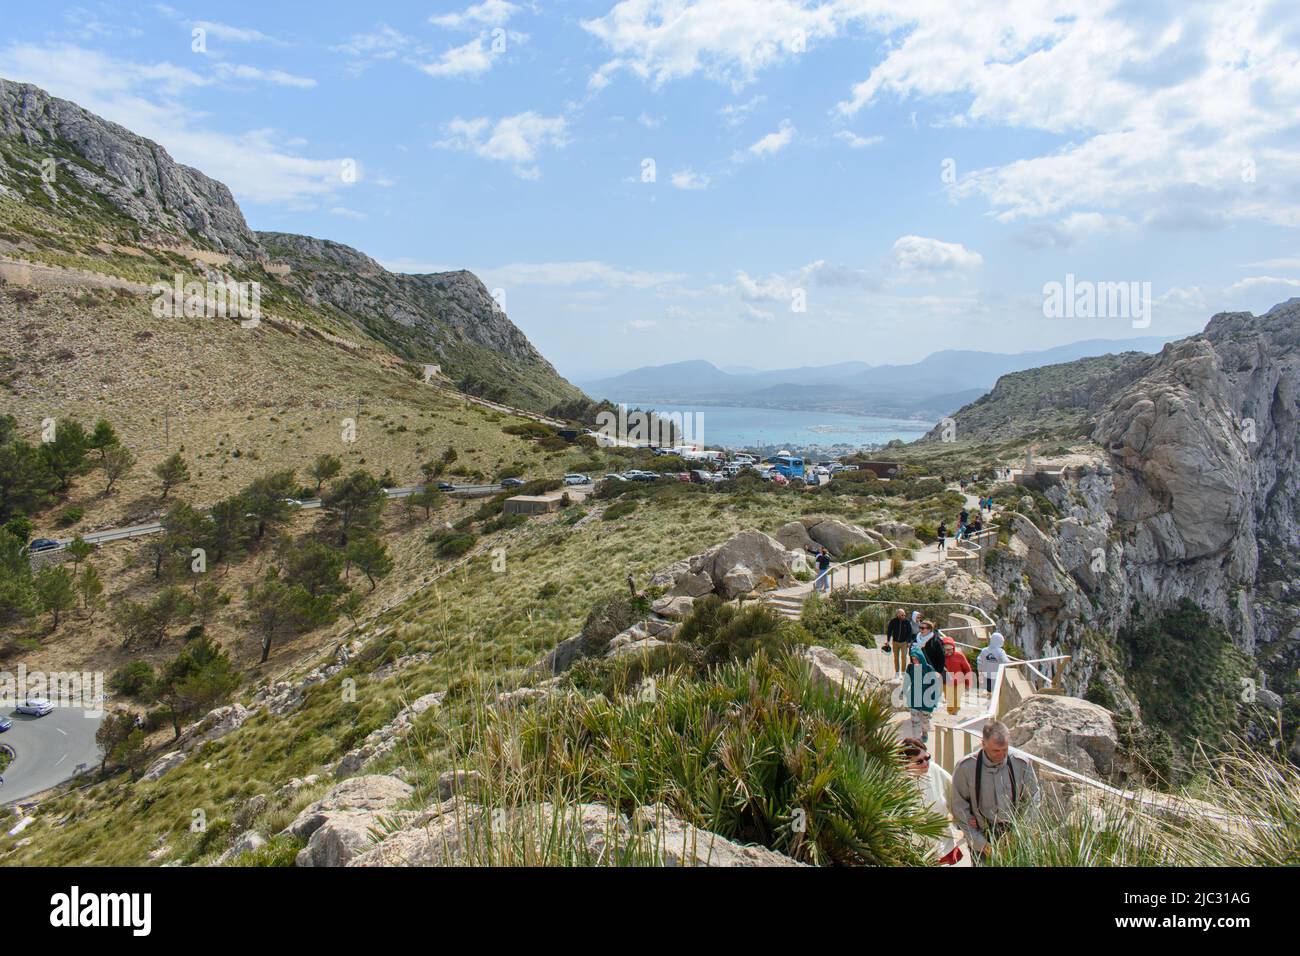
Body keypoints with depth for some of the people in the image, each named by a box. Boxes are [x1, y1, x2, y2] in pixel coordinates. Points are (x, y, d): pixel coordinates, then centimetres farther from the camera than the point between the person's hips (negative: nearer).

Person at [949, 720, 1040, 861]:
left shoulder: (1022, 765, -7)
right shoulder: (966, 767, -13)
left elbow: (1032, 801, 6)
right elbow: (958, 807, -7)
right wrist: (980, 843, -9)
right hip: (982, 835, -1)